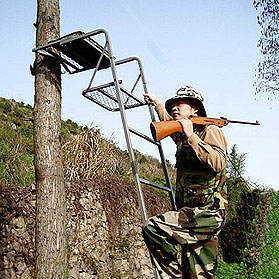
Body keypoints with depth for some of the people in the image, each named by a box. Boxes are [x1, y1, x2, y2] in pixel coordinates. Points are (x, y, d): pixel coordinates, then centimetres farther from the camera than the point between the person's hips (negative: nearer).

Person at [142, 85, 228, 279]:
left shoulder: (211, 130, -2)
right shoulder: (182, 137, 21)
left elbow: (218, 163, -21)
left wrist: (192, 136, -18)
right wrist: (157, 103, 52)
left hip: (208, 212, -8)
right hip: (192, 214, 8)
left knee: (153, 229, -22)